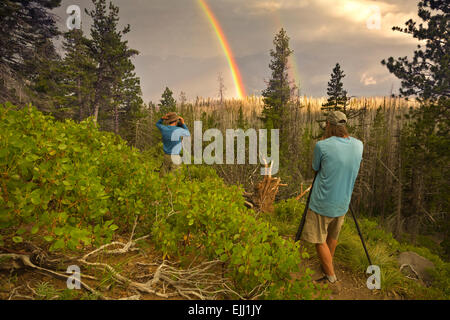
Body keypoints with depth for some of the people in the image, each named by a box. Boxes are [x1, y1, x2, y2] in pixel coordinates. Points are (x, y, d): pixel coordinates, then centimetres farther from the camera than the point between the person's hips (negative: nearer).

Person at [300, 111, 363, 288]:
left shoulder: (322, 146, -20)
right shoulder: (358, 145, -3)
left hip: (322, 204, -6)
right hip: (343, 203, 6)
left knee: (319, 240, 10)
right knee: (333, 236, 25)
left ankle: (331, 275, 17)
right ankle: (328, 265, 44)